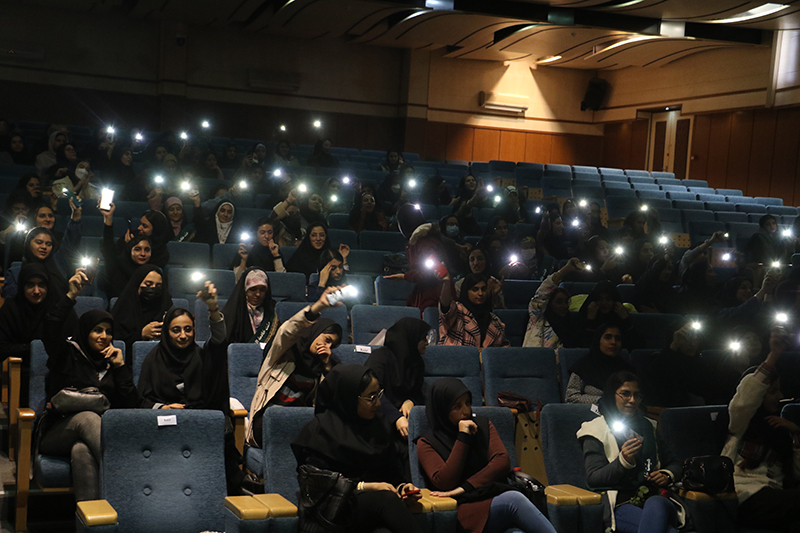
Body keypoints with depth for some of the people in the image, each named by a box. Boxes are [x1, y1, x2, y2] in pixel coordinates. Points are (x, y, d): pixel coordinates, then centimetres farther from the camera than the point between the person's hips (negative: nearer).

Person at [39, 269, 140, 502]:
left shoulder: (114, 364, 23)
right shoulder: (68, 353, 16)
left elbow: (132, 406, 10)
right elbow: (50, 330, -7)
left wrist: (120, 367, 5)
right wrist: (71, 296, -11)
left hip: (101, 434, 2)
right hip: (57, 433, -1)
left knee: (82, 451, -37)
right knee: (88, 418, -38)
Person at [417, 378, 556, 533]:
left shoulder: (483, 425, 19)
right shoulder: (427, 443, 8)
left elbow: (502, 462, 3)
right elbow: (444, 483, -7)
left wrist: (465, 487, -9)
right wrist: (463, 438, -7)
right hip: (466, 507, -3)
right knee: (513, 499, -35)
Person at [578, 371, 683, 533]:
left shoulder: (649, 427, 25)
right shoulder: (596, 430, 10)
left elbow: (674, 463, 28)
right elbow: (593, 479, -1)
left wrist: (667, 475, 3)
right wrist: (623, 461, -18)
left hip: (656, 497, 4)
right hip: (620, 504, -4)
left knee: (656, 504, -38)